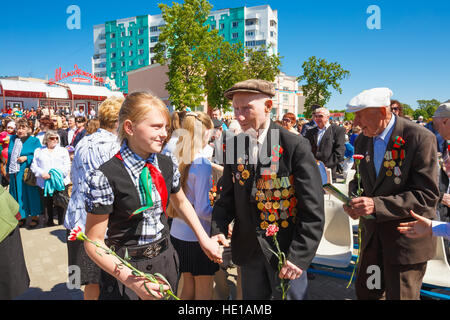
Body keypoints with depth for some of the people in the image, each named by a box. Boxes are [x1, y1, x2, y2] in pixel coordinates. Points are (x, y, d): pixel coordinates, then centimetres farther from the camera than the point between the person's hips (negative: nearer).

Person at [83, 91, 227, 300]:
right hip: (125, 268, -5)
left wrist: (204, 239, 9)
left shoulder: (166, 165, -3)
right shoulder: (105, 177, -19)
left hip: (165, 260, 5)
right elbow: (94, 242, -15)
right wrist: (129, 279, -26)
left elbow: (181, 202, 15)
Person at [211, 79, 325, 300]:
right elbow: (227, 198, 5)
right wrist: (217, 231, -10)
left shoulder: (296, 146, -15)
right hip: (248, 248, 5)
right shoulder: (234, 146, 0)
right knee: (252, 296, 21)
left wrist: (298, 256, -18)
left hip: (287, 250, -4)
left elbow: (313, 211, -14)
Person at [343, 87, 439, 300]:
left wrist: (376, 204, -29)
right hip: (372, 233, 6)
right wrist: (353, 200, -9)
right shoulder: (362, 140, 2)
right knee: (364, 292, 19)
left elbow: (427, 195, -21)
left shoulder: (421, 138, -18)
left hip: (407, 236, -6)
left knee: (400, 295, 9)